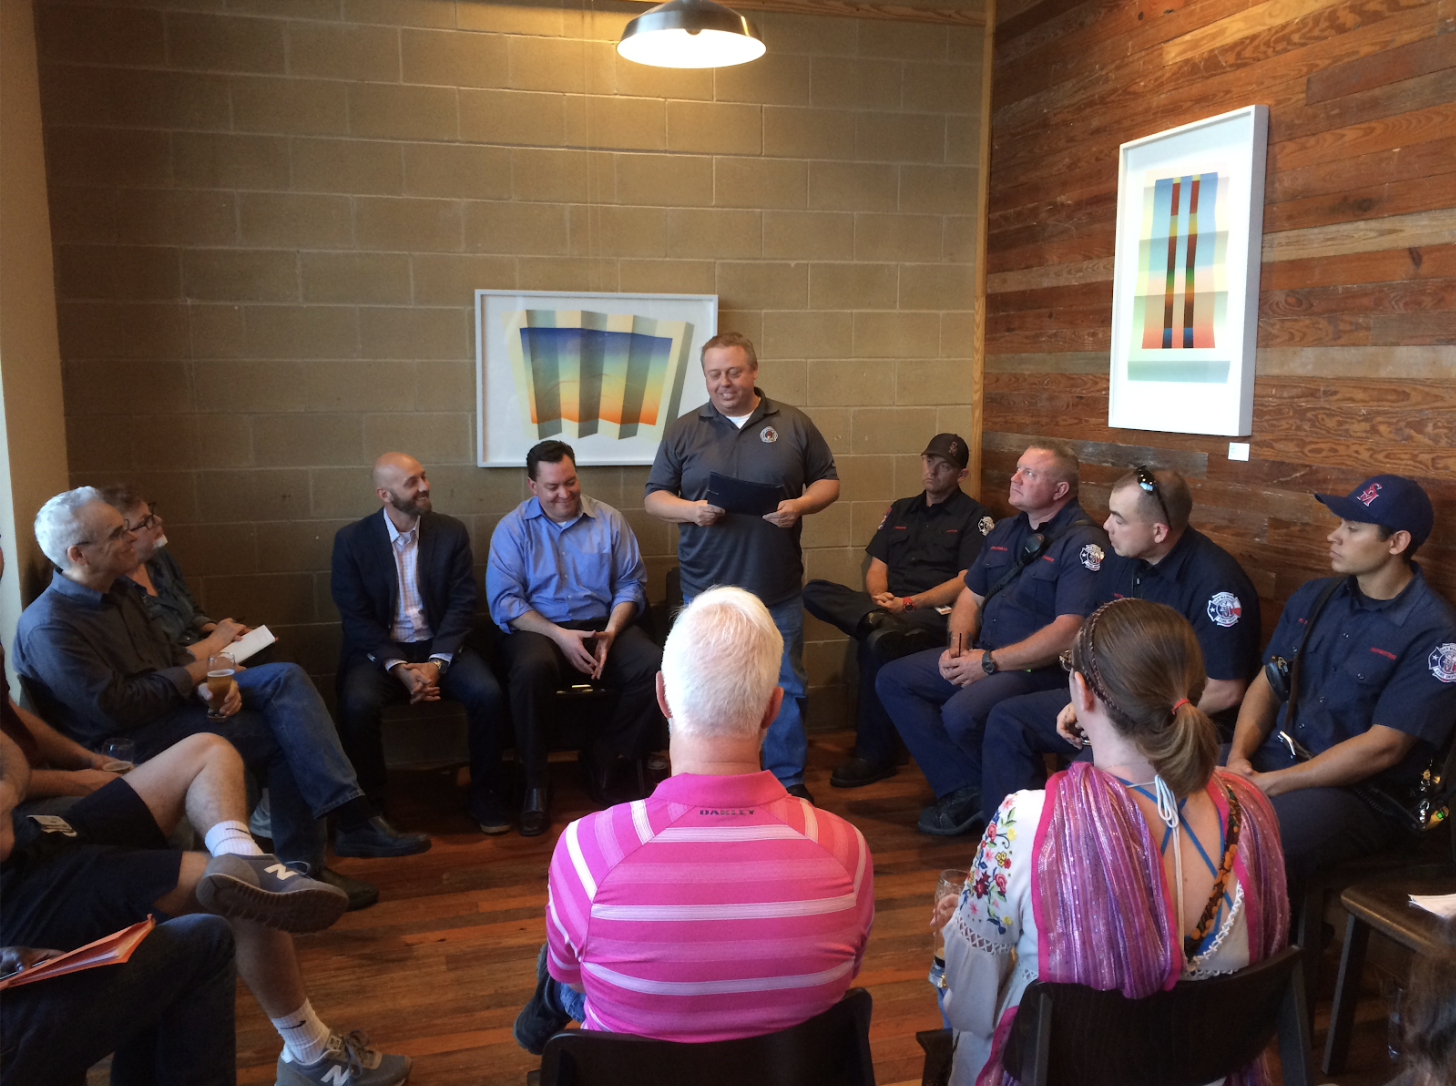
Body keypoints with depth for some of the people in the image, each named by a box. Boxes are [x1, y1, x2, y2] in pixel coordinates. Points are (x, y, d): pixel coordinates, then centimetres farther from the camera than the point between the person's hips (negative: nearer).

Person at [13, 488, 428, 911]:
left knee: (285, 677, -13)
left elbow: (169, 652, 14)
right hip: (129, 742, -8)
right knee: (287, 736, -18)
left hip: (177, 698, 8)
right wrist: (195, 673, -12)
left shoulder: (120, 590, 9)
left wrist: (211, 681, -7)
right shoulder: (47, 628, -19)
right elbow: (115, 709, -23)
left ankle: (354, 817, -20)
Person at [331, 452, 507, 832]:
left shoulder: (451, 532, 3)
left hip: (439, 647, 2)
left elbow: (463, 603, -1)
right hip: (378, 650, -1)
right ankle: (369, 804, -10)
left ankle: (484, 794, -3)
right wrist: (398, 667, -17)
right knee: (357, 704, -31)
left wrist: (437, 662, -15)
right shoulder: (351, 539, -1)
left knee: (487, 694, -25)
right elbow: (356, 616, -5)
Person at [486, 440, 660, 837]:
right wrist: (560, 635, -17)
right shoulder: (513, 528, 3)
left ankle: (603, 753, -3)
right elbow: (504, 600, -5)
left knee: (658, 668, -26)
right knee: (532, 670, -38)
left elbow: (632, 583, 7)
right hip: (538, 629, -2)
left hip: (602, 625, 2)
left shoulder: (608, 520, 9)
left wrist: (610, 632, -11)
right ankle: (535, 781, -17)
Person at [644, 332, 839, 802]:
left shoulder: (793, 424, 4)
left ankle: (788, 779, 24)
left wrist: (799, 506, -13)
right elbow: (655, 497, 6)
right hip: (707, 590, 0)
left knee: (785, 686, 8)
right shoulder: (683, 431, 5)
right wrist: (689, 509, -14)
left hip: (778, 591, 0)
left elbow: (828, 481, 8)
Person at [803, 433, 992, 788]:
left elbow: (966, 584, -4)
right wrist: (879, 596, -6)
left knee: (875, 644, -36)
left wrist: (907, 603, -13)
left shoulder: (973, 516, 7)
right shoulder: (900, 510, 24)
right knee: (815, 592, -17)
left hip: (936, 613, -5)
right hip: (889, 607, 5)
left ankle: (873, 756, -23)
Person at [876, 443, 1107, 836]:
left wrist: (990, 662, -19)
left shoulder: (1082, 542, -12)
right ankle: (964, 790, -6)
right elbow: (971, 595, 20)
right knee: (892, 680, -1)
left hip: (1038, 668, -9)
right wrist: (960, 644, -2)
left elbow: (1068, 631, -21)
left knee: (960, 714, -32)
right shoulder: (1005, 530, 16)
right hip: (982, 656, 9)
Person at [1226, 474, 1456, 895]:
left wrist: (1271, 784, -17)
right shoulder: (1313, 597, 11)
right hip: (1272, 755, 7)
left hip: (1359, 792, -6)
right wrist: (1238, 757, -6)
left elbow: (1383, 747, -15)